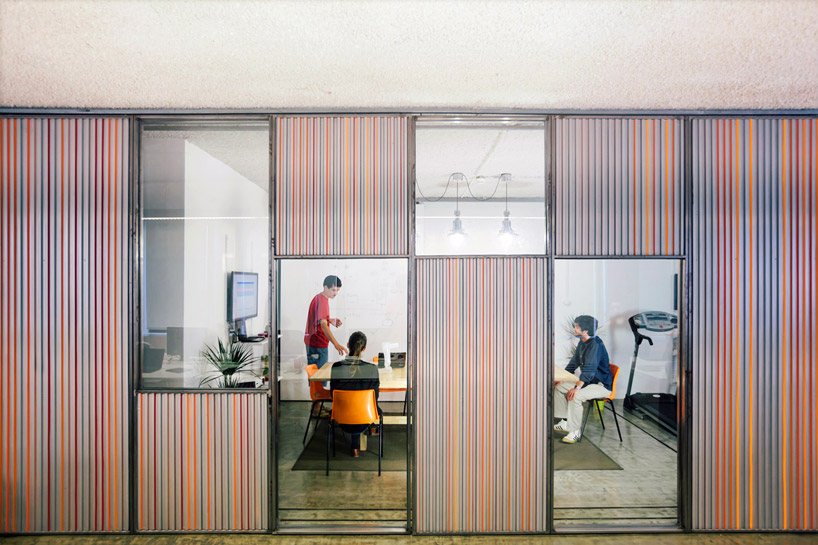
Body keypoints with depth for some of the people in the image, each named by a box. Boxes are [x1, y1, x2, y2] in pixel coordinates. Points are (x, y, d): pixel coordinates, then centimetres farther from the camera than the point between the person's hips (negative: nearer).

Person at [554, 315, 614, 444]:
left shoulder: (595, 344, -23)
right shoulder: (582, 343, 8)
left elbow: (589, 369, -32)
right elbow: (573, 364, 18)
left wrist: (577, 387, -39)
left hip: (602, 385, -10)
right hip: (587, 382, 10)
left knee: (575, 397, -32)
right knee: (558, 387, 6)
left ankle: (575, 431, -17)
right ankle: (565, 422, 12)